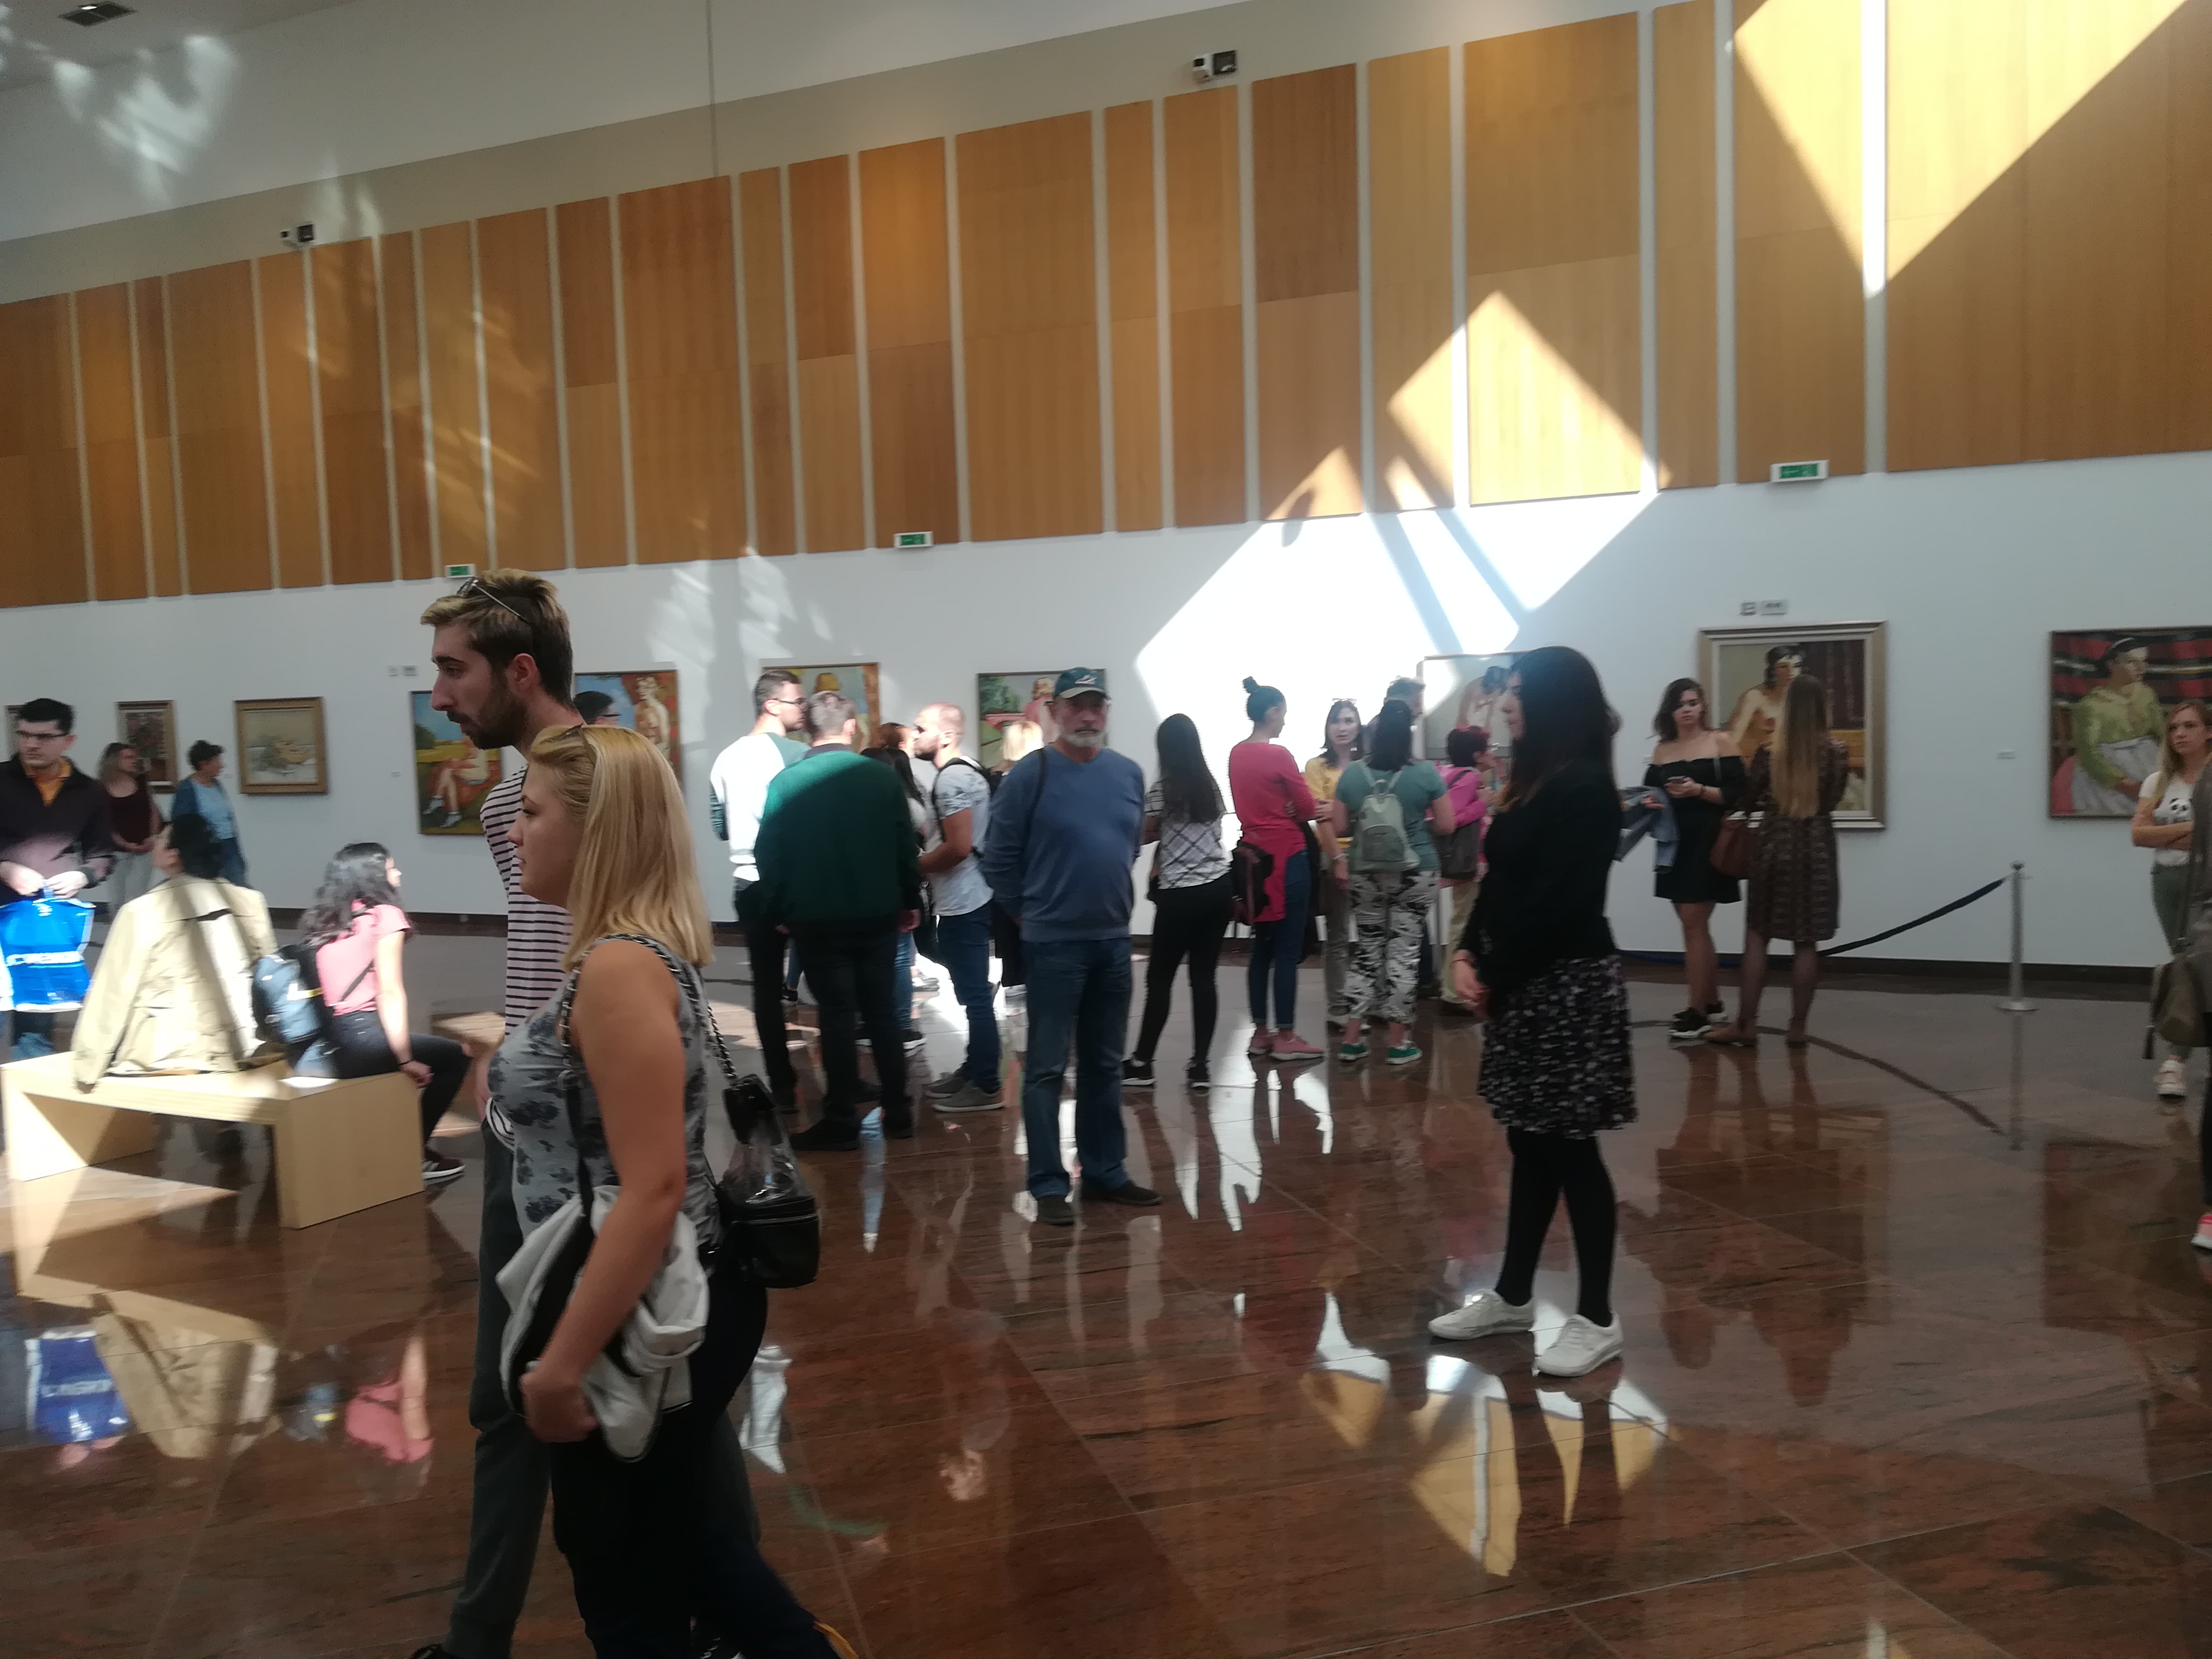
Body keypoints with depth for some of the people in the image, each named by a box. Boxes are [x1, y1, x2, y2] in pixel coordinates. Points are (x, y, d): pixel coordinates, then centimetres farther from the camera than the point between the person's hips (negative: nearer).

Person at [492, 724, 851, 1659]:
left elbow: (653, 1189, -28)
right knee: (677, 1534, 27)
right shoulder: (644, 948, 6)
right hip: (669, 1303, 9)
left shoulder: (618, 968, -25)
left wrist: (561, 1363, -24)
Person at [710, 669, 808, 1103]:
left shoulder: (727, 758, 8)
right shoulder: (797, 754, -11)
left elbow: (720, 827, 15)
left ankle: (781, 1082, 12)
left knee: (766, 985, 9)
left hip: (748, 885, 5)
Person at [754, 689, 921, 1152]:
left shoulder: (785, 782, -7)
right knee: (881, 1010, 13)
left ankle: (842, 1121, 8)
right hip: (878, 915, 2)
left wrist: (772, 913, 8)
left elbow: (770, 855, -4)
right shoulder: (882, 777, -5)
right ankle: (898, 1111, 18)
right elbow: (906, 848, -1)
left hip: (817, 919, -1)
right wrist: (910, 901, 11)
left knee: (837, 1014, 5)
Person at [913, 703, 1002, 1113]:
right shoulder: (963, 773, 14)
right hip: (964, 900, 10)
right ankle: (972, 1071, 27)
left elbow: (959, 847, -24)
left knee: (974, 995, -4)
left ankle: (987, 1087, 2)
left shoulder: (952, 778, -18)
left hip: (962, 904, -10)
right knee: (972, 992, 17)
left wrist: (915, 867, -10)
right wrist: (925, 863, 12)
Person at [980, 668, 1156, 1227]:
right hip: (1054, 943, -5)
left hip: (1114, 939, 5)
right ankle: (1048, 1186, 9)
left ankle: (1105, 1172, 25)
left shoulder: (1129, 774, 4)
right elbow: (998, 860, -6)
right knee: (1047, 1068, 1)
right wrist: (1036, 909, 2)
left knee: (1105, 1066, 14)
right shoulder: (1030, 776, -11)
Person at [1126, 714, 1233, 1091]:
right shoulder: (1212, 785, 8)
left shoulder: (1162, 790, -8)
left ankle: (1142, 1064, 11)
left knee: (1159, 978, 4)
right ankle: (1200, 1066, 6)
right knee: (1204, 977, 6)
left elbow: (1145, 835, 2)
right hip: (1219, 887, 5)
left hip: (1181, 895, -5)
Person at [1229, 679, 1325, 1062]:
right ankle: (1285, 1037, 3)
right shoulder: (1279, 755, -15)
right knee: (1288, 950, -1)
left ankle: (1260, 1033, 17)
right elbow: (1308, 810, -10)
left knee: (1262, 948, 13)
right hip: (1287, 857, -8)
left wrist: (1280, 812, 2)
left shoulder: (1236, 754, 7)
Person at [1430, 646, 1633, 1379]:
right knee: (1530, 1143, 15)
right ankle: (1512, 1295, 26)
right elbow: (1499, 884, 13)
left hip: (1569, 987, -9)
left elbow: (1555, 904, -20)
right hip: (1523, 986, 9)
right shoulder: (1531, 782, 14)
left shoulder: (1584, 789, -16)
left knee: (1571, 1149, -1)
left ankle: (1597, 1318, 11)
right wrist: (1468, 955, 0)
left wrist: (1494, 977, -12)